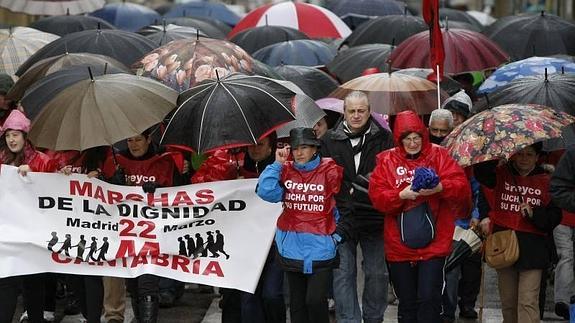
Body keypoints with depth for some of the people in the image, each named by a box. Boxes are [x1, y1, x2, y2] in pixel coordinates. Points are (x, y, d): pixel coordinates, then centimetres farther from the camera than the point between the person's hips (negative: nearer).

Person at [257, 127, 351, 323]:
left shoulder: (330, 171, -4)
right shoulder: (286, 171, 6)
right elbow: (266, 192, -8)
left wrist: (338, 234, 4)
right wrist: (277, 164, -8)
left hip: (320, 247, -4)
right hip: (292, 248, 4)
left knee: (315, 300, -13)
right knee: (297, 302, 12)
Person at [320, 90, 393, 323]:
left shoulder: (383, 138, 4)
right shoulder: (330, 140, 5)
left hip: (374, 215, 0)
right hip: (341, 216, 0)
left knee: (377, 273, 9)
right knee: (343, 273, 0)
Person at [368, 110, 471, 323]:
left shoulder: (438, 156, 2)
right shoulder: (387, 161, 5)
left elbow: (461, 187, -6)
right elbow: (377, 196, -3)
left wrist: (440, 188, -25)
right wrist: (401, 195, -19)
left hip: (433, 246, -2)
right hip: (399, 247, 2)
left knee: (429, 299, -9)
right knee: (407, 304, 10)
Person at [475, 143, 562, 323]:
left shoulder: (545, 181, 2)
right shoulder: (501, 174, 7)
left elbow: (554, 218, 1)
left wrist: (533, 214, -14)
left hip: (532, 247, -3)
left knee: (528, 301, -11)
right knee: (507, 300, 11)